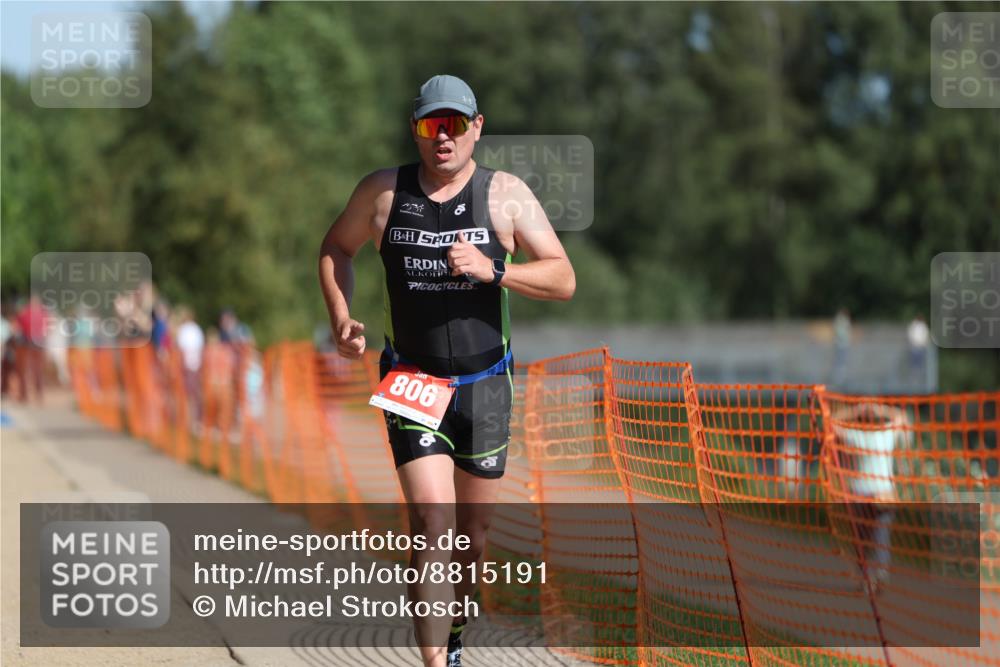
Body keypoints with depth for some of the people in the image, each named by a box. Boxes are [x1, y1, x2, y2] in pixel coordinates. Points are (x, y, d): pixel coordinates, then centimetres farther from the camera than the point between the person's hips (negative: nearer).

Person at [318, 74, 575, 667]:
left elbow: (563, 280, -5)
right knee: (432, 519, -17)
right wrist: (342, 320, 3)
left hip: (484, 384, 1)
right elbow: (336, 248, 18)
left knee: (474, 529, 12)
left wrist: (493, 269, -21)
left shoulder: (507, 195, -3)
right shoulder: (382, 192, 0)